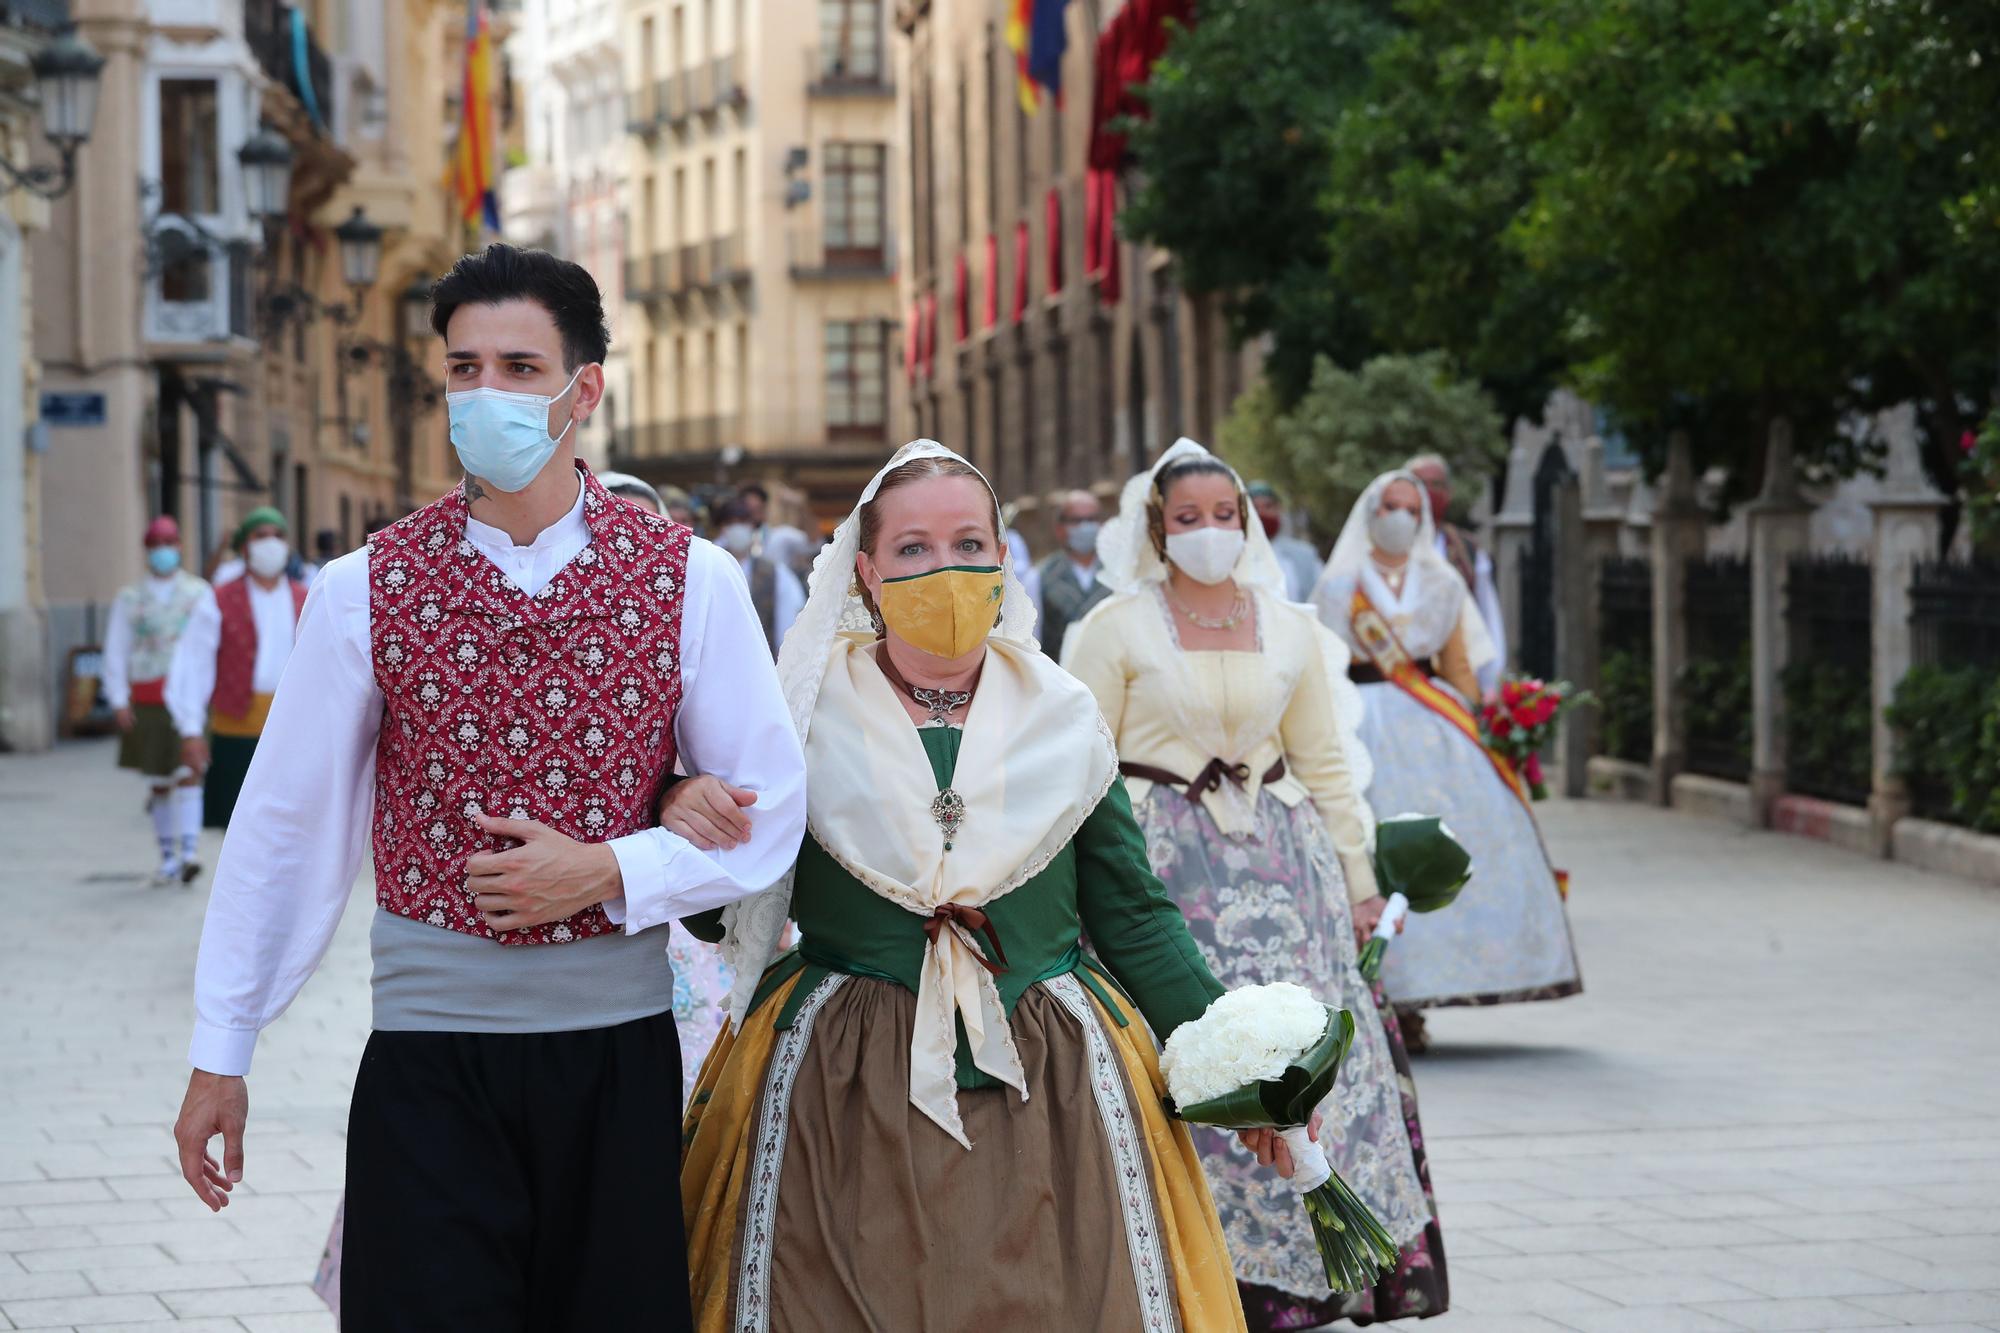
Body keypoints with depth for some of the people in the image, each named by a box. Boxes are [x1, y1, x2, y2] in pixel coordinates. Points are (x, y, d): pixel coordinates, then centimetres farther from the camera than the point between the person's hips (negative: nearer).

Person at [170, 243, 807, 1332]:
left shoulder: (690, 581, 0)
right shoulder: (364, 590, 0)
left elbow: (768, 814, 3)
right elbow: (283, 825, 4)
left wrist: (607, 870, -13)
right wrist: (219, 1053, 5)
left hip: (618, 1046, 1)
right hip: (428, 1059, -1)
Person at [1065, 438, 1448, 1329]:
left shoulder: (1289, 629, 11)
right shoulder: (1117, 628, 0)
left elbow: (1325, 762, 16)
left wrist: (1357, 877, 14)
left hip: (1277, 860, 4)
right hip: (1162, 865, -3)